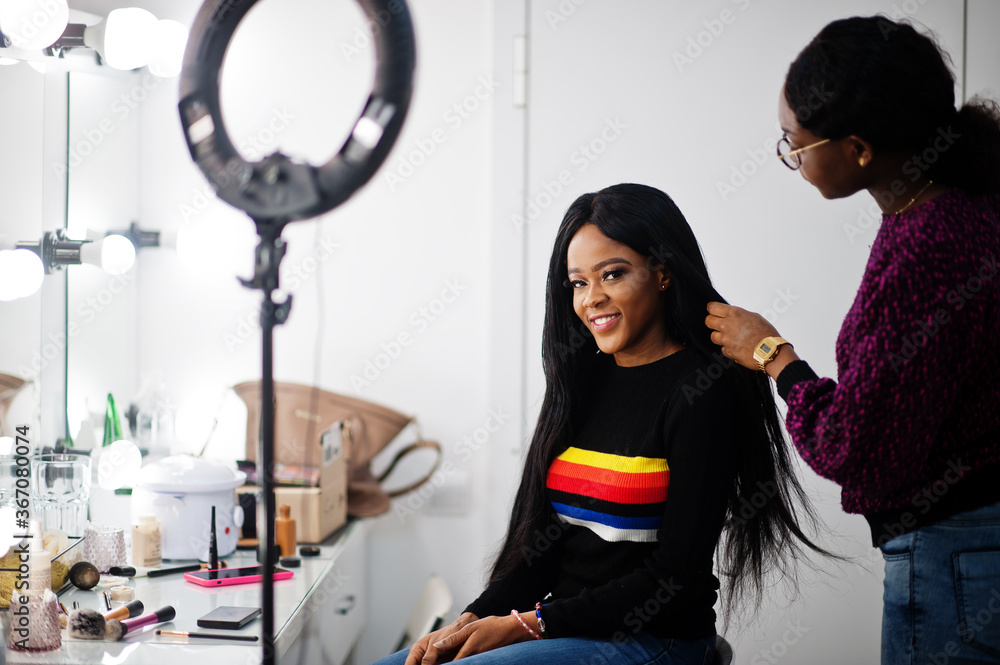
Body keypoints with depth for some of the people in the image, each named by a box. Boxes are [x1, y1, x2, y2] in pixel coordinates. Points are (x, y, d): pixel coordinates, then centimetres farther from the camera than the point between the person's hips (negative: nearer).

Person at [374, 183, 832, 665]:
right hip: (568, 622, 7)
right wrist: (471, 621, -5)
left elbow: (678, 576, -15)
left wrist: (529, 624, -14)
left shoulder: (702, 391, -11)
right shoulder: (583, 380, 11)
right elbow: (543, 540, 10)